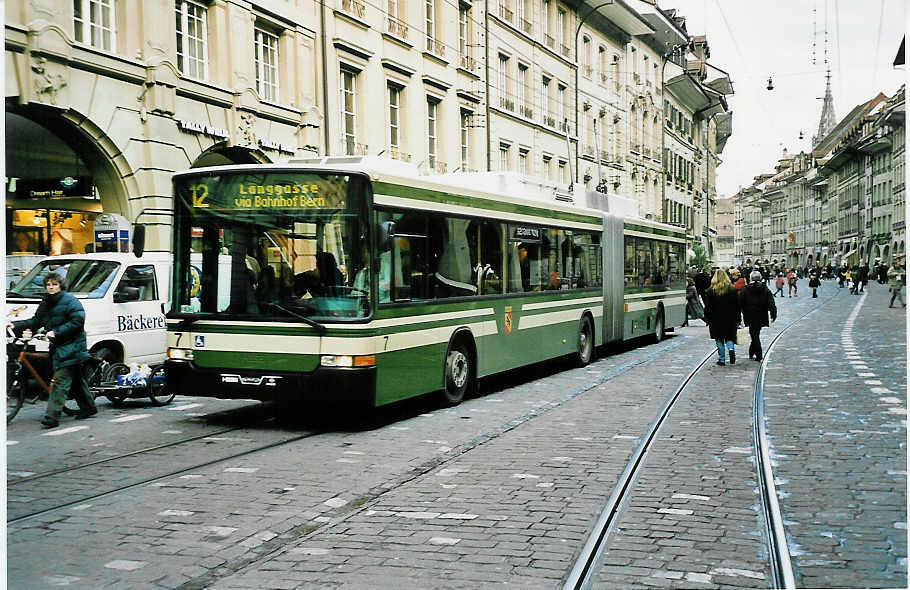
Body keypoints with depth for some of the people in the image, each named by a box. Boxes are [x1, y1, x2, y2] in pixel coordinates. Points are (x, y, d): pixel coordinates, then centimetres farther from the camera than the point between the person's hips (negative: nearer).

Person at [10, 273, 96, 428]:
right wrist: (16, 325, 3)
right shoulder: (45, 303, 16)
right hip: (58, 346, 8)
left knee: (61, 381, -13)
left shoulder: (70, 301, -10)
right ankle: (88, 408, 28)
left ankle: (52, 416, -18)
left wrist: (56, 332, -22)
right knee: (76, 380, 17)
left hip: (70, 347, -8)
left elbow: (77, 322, -17)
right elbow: (36, 321, 17)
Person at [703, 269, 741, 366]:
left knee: (719, 339, 7)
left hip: (716, 320, -1)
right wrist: (738, 319, 10)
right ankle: (731, 349, -18)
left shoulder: (710, 291, -6)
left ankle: (722, 359, 7)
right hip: (730, 319, 1)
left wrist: (707, 319, 3)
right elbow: (737, 306, 4)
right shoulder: (732, 290, 0)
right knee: (729, 337, 11)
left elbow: (707, 307, -5)